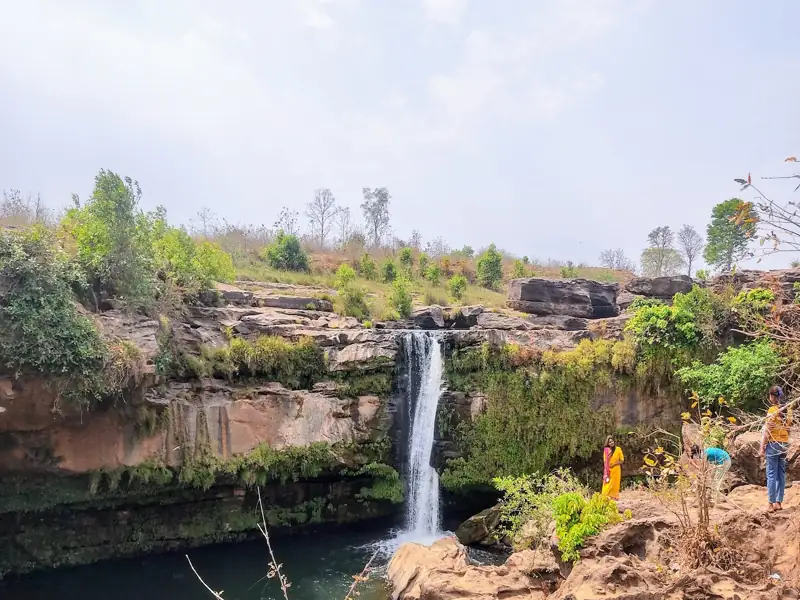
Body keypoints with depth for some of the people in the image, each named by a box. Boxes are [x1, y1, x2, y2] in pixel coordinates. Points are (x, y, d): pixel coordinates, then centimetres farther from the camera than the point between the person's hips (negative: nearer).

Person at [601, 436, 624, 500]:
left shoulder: (618, 449, -3)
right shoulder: (606, 450, 0)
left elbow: (622, 460, -1)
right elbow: (605, 461, 5)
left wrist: (614, 464, -14)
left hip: (616, 470, -1)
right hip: (608, 470, 1)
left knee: (615, 484, 3)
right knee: (608, 484, -3)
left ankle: (614, 497, 9)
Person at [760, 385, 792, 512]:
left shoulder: (773, 410, -13)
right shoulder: (788, 409, 6)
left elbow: (766, 430, -14)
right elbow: (789, 427, 12)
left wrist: (762, 448, -9)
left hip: (774, 443, -6)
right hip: (785, 444, 6)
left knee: (772, 474, -2)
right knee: (781, 474, 11)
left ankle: (771, 504, -1)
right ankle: (779, 502, 16)